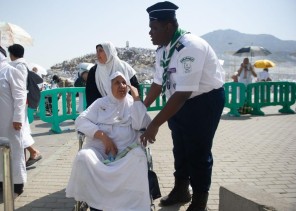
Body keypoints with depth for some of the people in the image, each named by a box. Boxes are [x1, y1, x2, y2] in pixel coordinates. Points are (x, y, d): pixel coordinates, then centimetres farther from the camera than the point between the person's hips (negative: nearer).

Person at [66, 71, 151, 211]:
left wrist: (136, 98, -2)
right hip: (99, 149, 1)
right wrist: (102, 136, -12)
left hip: (125, 151, -1)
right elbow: (80, 121, 3)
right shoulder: (100, 102, 17)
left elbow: (140, 125, -2)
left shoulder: (133, 103, 15)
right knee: (83, 157, -30)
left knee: (138, 157, -34)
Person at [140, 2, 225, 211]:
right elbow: (159, 82, 9)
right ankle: (181, 191, 40)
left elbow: (183, 93, -36)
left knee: (198, 151, 0)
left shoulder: (190, 47, -31)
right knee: (180, 148, 18)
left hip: (205, 100, -8)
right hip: (180, 101, 8)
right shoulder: (162, 49, -4)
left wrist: (154, 125, -35)